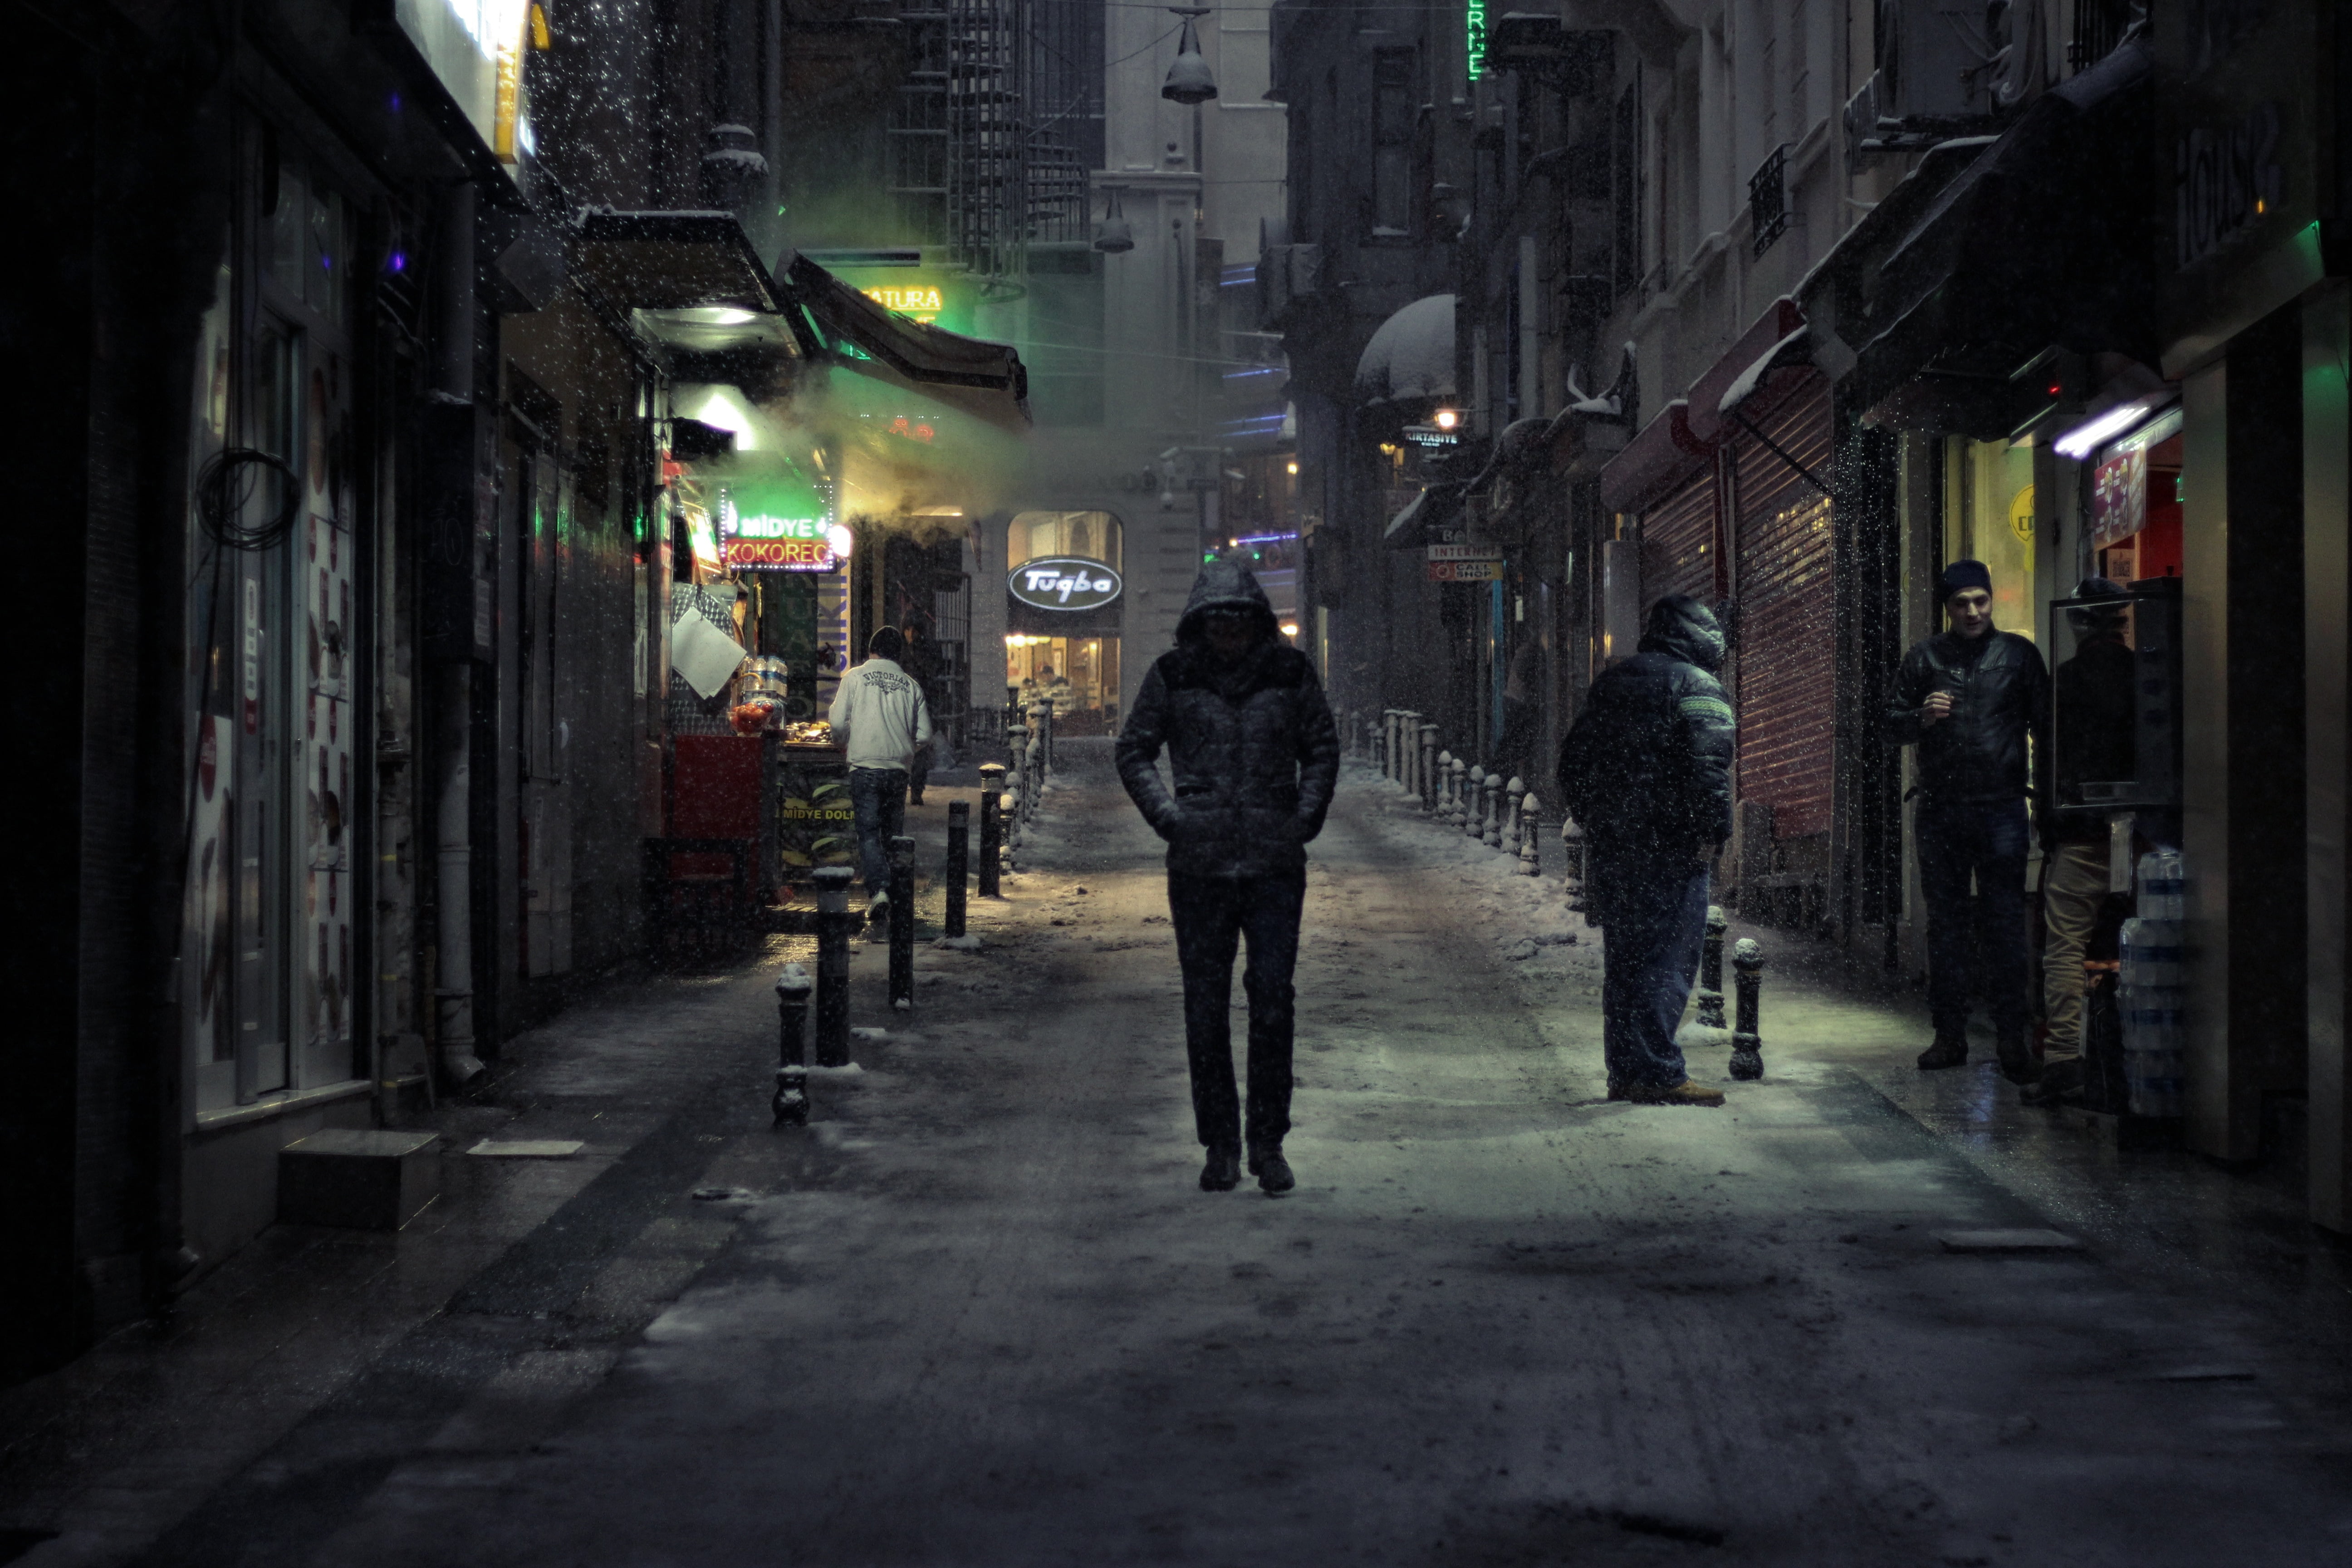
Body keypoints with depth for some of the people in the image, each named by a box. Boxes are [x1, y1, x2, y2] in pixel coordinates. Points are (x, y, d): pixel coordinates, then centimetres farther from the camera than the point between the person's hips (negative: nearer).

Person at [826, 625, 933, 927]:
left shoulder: (855, 677, 0)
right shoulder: (910, 685, 6)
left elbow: (838, 723, -4)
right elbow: (924, 735, 6)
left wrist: (845, 744, 17)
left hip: (865, 767, -3)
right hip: (898, 769, 3)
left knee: (869, 832, -5)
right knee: (893, 833, 13)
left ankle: (878, 889, -23)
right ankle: (894, 892, 14)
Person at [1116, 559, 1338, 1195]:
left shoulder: (1289, 673, 4)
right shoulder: (1174, 676, 3)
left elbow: (1322, 748, 15)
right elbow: (1134, 752, 11)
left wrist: (1306, 819, 3)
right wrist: (1169, 818, -1)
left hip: (1275, 863, 0)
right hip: (1200, 867, 0)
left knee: (1273, 1003, -5)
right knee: (1205, 1007, 3)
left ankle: (1269, 1143, 5)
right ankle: (1219, 1147, 12)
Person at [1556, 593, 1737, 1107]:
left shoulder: (1609, 684, 17)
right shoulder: (1696, 685, -6)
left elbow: (1573, 760, 20)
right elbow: (1709, 763, -18)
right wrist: (1712, 831, -15)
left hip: (1610, 845, 7)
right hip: (1670, 847, -7)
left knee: (1622, 958, 12)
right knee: (1669, 958, -6)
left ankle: (1625, 1070, 15)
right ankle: (1658, 1075, -9)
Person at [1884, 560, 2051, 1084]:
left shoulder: (2018, 654, 6)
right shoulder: (1925, 658, 8)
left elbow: (2045, 726, 10)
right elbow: (1893, 726, 12)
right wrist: (1923, 716, -10)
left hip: (2001, 808, -2)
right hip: (1940, 808, 2)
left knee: (2005, 923, -4)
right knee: (1946, 923, 6)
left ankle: (2012, 1038, -1)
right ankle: (1950, 1035, 12)